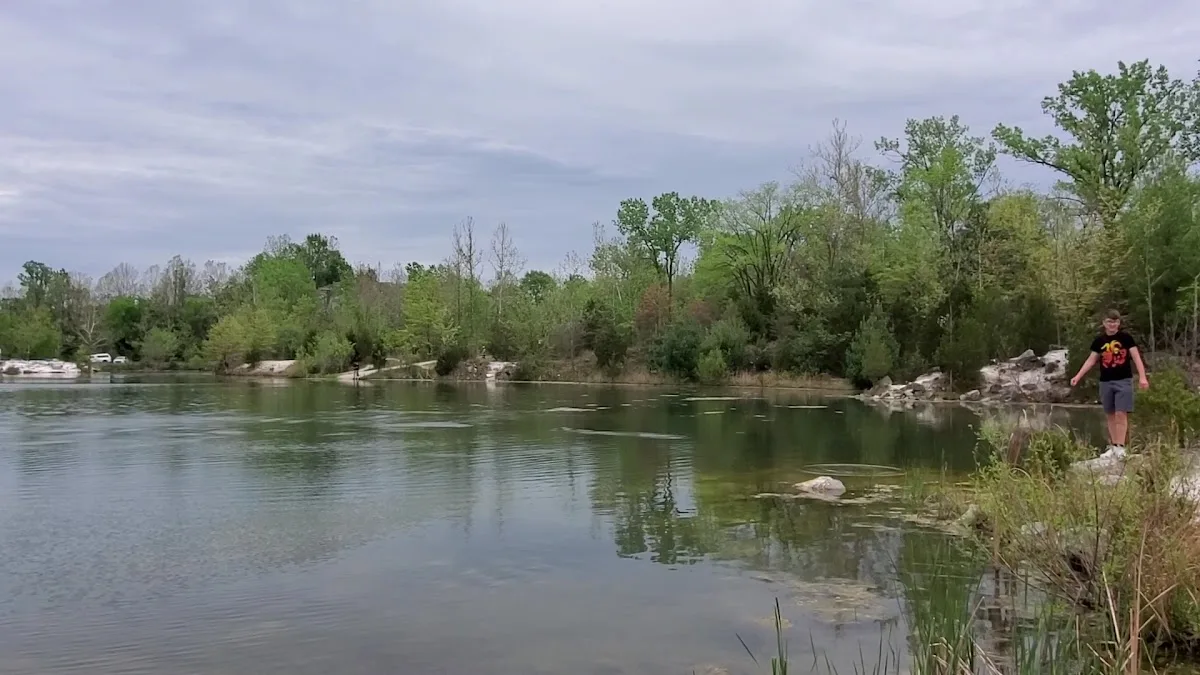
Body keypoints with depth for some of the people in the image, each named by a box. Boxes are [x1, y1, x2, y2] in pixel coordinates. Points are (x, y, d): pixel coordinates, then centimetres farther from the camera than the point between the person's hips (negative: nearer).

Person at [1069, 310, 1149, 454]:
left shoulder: (1126, 337, -3)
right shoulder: (1099, 340, 5)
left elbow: (1136, 357, -5)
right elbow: (1091, 360, 10)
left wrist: (1142, 377, -15)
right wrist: (1078, 376, 4)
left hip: (1124, 381, -3)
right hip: (1105, 382, 4)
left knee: (1121, 414, -9)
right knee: (1110, 415, 8)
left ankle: (1120, 447, -7)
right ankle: (1113, 446, 14)